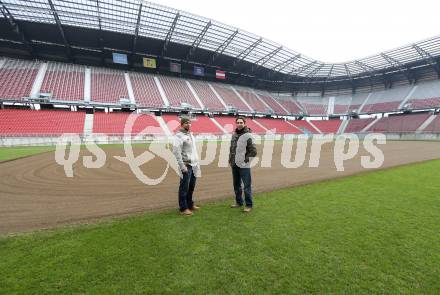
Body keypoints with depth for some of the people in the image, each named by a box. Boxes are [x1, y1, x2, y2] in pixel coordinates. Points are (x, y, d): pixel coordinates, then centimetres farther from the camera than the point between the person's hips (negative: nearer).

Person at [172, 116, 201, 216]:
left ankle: (190, 204, 29)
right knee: (184, 187, -1)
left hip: (194, 165, 8)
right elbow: (176, 152, -18)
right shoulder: (179, 136, -10)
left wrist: (197, 163, 16)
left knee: (191, 186, 16)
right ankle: (183, 208, 10)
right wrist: (182, 166, -20)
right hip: (186, 165, -8)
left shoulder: (191, 135, 16)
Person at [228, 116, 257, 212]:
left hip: (244, 166, -7)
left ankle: (249, 205, 16)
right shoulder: (234, 135, 9)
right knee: (236, 185, 17)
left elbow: (253, 151, -11)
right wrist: (230, 159, 10)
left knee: (247, 186, 2)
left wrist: (245, 159, -12)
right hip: (234, 165, 7)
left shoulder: (248, 136, -10)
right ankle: (239, 202, 34)